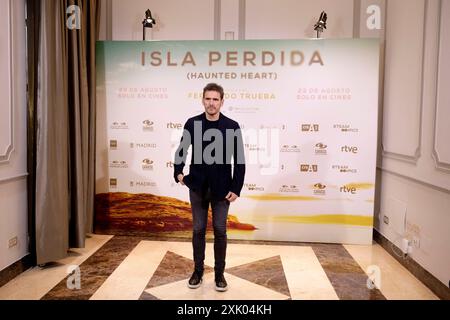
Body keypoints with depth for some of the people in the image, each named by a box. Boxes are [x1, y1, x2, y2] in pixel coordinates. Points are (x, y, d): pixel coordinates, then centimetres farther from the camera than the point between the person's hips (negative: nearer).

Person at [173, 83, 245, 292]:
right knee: (198, 230, 10)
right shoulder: (192, 123, -3)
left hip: (222, 189, -1)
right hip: (197, 188, 1)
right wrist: (178, 172, -4)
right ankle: (198, 271, 26)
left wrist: (236, 188, -8)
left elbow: (239, 160, -5)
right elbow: (181, 150, 10)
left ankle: (219, 273, 22)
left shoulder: (232, 126, -7)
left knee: (220, 231, 7)